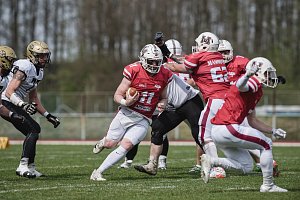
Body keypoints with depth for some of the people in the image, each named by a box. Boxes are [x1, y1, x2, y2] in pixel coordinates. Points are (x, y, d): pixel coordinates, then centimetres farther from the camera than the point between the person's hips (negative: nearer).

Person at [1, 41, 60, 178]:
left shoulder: (38, 72, 14)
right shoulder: (24, 68, -18)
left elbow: (34, 98, 23)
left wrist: (48, 116, 20)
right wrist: (23, 105, -37)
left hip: (15, 104, 10)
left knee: (34, 130, 12)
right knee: (33, 130, -15)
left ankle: (30, 168, 15)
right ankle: (23, 167, -17)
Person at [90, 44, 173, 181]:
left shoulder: (164, 75, -2)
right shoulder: (134, 71, -13)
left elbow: (163, 97, 16)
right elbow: (117, 96, -7)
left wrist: (162, 104, -8)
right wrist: (126, 102, -28)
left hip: (143, 120, 2)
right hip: (127, 113, -1)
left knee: (126, 146, -14)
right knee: (110, 144, 3)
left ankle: (98, 172, -5)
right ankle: (103, 142, 43)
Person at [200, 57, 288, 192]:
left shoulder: (256, 92, 23)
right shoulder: (254, 82, -6)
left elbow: (252, 121, 31)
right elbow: (240, 86, -33)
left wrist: (273, 131, 31)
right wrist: (248, 75, -55)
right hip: (228, 128, -10)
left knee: (246, 166, 16)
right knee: (266, 145, 2)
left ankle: (210, 161, 4)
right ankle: (267, 185, 5)